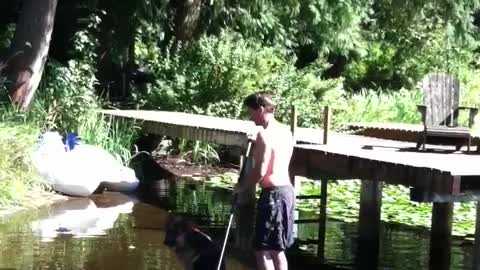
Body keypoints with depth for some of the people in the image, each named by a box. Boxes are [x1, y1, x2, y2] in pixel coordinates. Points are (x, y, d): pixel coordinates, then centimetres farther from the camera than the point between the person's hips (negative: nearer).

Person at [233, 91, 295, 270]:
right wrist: (255, 147, 19)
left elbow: (260, 171, -18)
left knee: (263, 250, -4)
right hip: (287, 190, 9)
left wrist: (241, 187, -4)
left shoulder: (265, 134, -15)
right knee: (277, 250, 16)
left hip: (273, 194, -9)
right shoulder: (286, 131, 11)